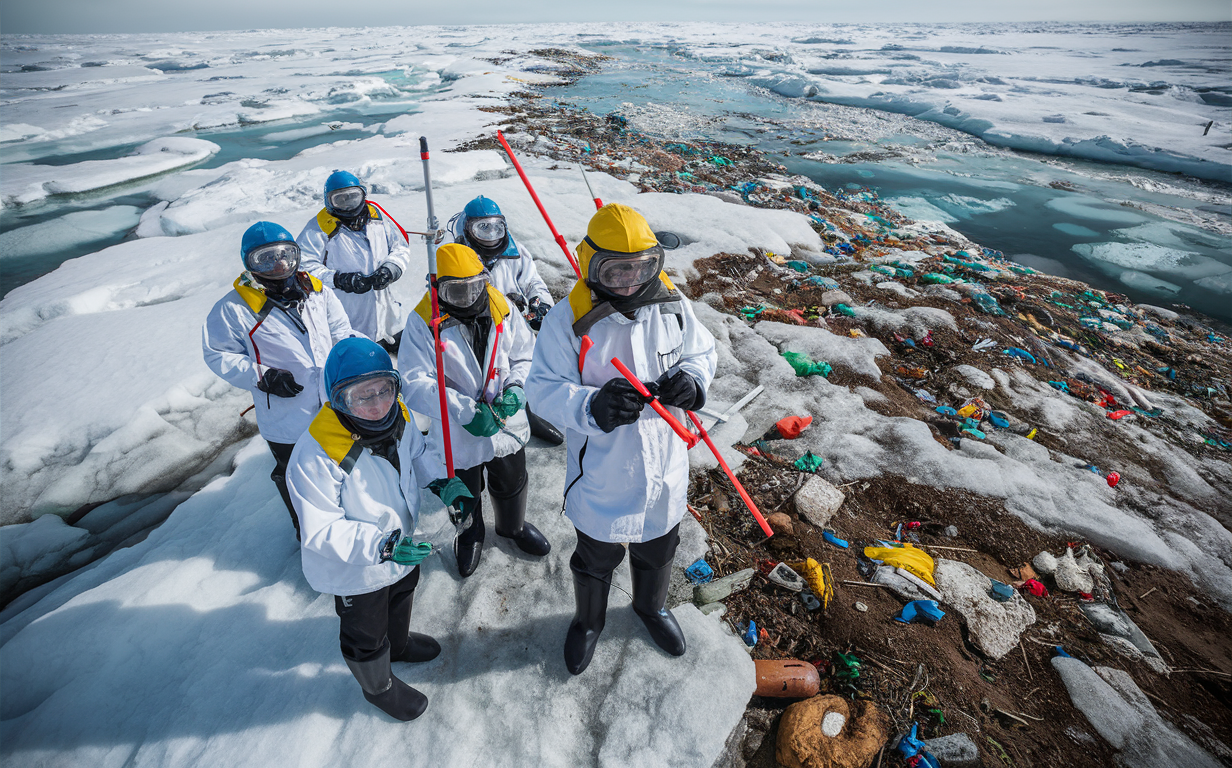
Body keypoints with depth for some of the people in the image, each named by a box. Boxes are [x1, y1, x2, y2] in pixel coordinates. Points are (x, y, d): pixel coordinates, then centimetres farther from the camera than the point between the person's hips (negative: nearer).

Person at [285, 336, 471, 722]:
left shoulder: (397, 418, -17)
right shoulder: (315, 457, -37)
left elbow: (416, 453, 5)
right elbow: (321, 531, -32)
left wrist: (441, 482, -12)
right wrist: (382, 546, -42)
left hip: (400, 545, 7)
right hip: (356, 572, -6)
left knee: (402, 593, 34)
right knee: (366, 633, 20)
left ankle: (398, 643, 67)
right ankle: (378, 686, 52)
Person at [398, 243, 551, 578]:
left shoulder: (501, 308, -8)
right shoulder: (423, 321, -19)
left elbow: (527, 357, 0)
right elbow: (414, 383, -24)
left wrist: (516, 390, -20)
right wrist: (464, 410, -33)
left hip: (508, 426, 3)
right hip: (457, 436, -2)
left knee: (511, 485, 26)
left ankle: (514, 527, 58)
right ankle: (469, 536, 56)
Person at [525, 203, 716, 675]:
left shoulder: (673, 306, -8)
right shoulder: (569, 321, -20)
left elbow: (702, 350, 6)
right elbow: (544, 388, -19)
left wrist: (690, 379, -17)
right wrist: (593, 407, -38)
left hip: (665, 467, 4)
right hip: (601, 474, -3)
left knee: (657, 551, 28)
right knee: (596, 559, 22)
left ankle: (652, 607, 61)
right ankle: (588, 620, 55)